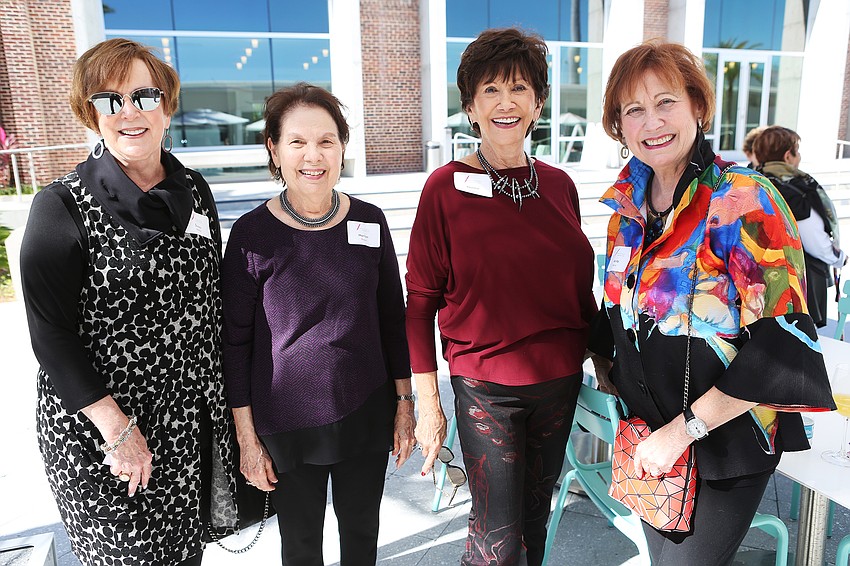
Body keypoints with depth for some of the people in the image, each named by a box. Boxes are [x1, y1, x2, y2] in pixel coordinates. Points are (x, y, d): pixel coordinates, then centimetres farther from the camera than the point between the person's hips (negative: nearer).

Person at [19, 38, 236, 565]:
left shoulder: (195, 191, 2)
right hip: (96, 427, -4)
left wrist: (223, 398, 8)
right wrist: (117, 428, -17)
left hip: (193, 418, 4)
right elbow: (51, 334, -14)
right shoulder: (62, 206, -12)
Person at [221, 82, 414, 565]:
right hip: (288, 424, -2)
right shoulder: (252, 234, -12)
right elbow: (235, 342, -6)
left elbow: (393, 318, 4)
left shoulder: (370, 221, -4)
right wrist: (247, 438, -4)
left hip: (366, 414, 2)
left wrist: (404, 402, 5)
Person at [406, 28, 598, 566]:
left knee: (538, 513, 20)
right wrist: (428, 402, -8)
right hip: (485, 386, -4)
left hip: (560, 380, 5)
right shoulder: (446, 187, -9)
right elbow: (421, 298, -8)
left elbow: (579, 285, 12)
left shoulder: (559, 184, 3)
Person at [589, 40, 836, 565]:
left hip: (727, 444, -5)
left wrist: (684, 429, -21)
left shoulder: (745, 200, -18)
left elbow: (783, 341, -22)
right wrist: (607, 366, 10)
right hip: (650, 437, 6)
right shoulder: (628, 206, 1)